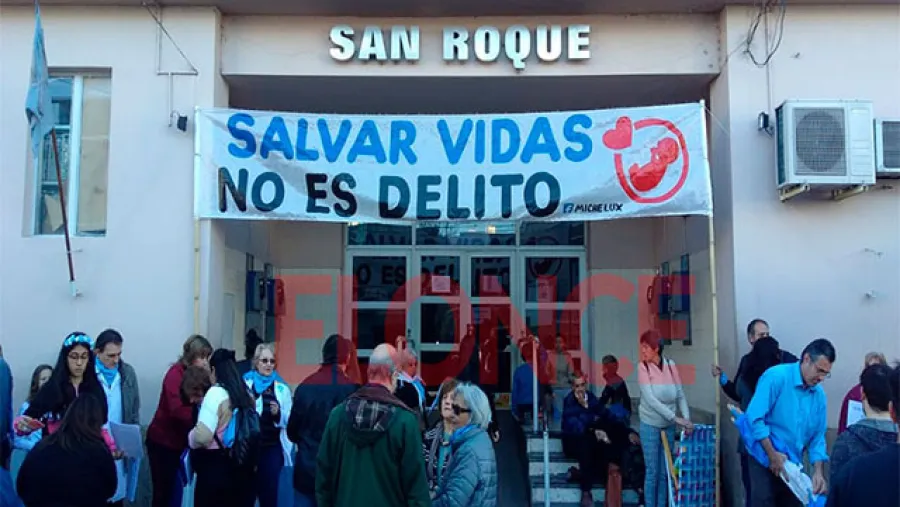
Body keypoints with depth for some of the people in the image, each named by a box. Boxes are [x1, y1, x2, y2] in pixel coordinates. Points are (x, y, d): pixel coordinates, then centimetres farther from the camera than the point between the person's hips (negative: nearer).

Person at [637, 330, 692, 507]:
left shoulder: (671, 366, -6)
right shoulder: (643, 367, -14)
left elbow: (680, 395, -3)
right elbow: (650, 399, -21)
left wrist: (687, 418, -17)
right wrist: (675, 418, -26)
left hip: (669, 426, 3)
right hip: (650, 426, -3)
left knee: (665, 472, 12)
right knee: (652, 472, 3)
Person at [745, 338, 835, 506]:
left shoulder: (819, 395, 4)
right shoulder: (776, 376, -15)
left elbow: (818, 436, 7)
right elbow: (754, 417, -19)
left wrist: (819, 472, -6)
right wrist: (772, 454, -19)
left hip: (793, 464, 6)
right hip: (765, 460, -6)